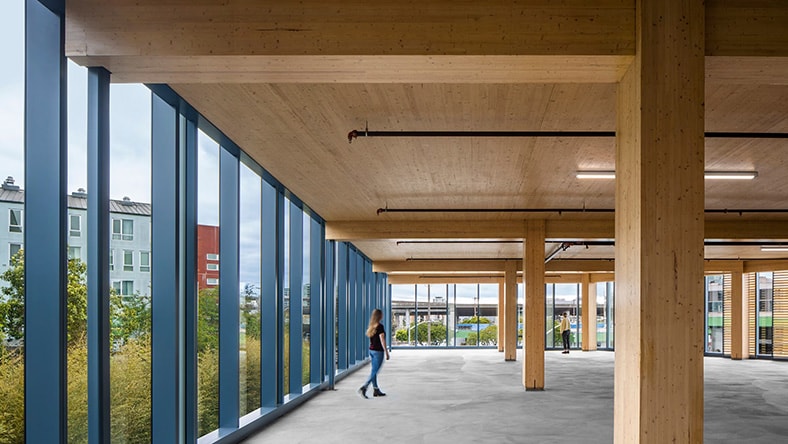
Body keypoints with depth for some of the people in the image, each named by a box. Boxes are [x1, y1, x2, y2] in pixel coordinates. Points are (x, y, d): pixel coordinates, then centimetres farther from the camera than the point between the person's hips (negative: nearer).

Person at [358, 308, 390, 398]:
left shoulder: (371, 326, 6)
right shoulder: (380, 326, -16)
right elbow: (382, 341, -17)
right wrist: (387, 353, -11)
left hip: (371, 350, 8)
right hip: (378, 351, -8)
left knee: (373, 371, 13)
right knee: (374, 372, -4)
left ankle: (376, 390, 21)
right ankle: (363, 389, -13)